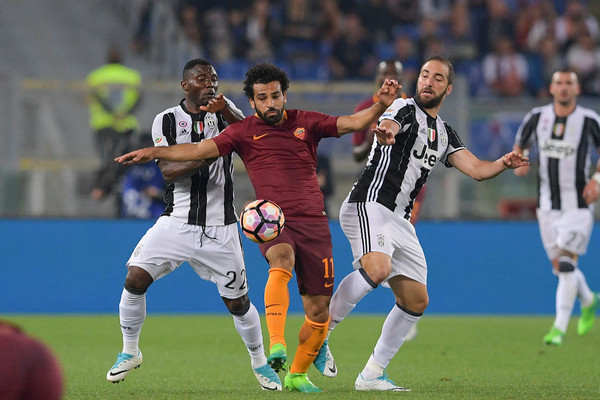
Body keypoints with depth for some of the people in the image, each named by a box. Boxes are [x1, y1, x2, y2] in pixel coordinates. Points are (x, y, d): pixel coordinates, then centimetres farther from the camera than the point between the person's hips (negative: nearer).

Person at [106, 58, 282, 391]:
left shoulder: (224, 109, 2)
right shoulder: (167, 120, 0)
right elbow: (168, 170, -12)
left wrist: (225, 112, -31)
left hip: (219, 228, 0)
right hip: (176, 222, 0)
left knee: (238, 302, 3)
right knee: (135, 279, -14)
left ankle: (259, 362, 27)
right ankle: (130, 351, 6)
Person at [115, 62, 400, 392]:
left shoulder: (306, 122, 11)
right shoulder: (244, 132, 7)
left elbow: (352, 123, 3)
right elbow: (201, 150, 0)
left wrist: (380, 106, -15)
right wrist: (154, 152, -11)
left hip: (313, 222, 3)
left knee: (318, 310, 2)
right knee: (281, 261, -38)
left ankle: (297, 374, 24)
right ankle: (277, 345, -48)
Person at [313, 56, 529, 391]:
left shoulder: (445, 134, 20)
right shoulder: (406, 109, -4)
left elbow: (476, 169, 12)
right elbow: (388, 124, -28)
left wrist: (504, 163, -9)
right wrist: (387, 130, -53)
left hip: (400, 221, 8)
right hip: (370, 206, -8)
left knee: (416, 301, 6)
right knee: (378, 269, -33)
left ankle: (372, 375, 13)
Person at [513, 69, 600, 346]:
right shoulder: (537, 117, 1)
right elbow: (520, 144, 15)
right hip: (547, 206, 4)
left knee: (566, 264, -16)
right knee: (560, 268, 11)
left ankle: (559, 327, -13)